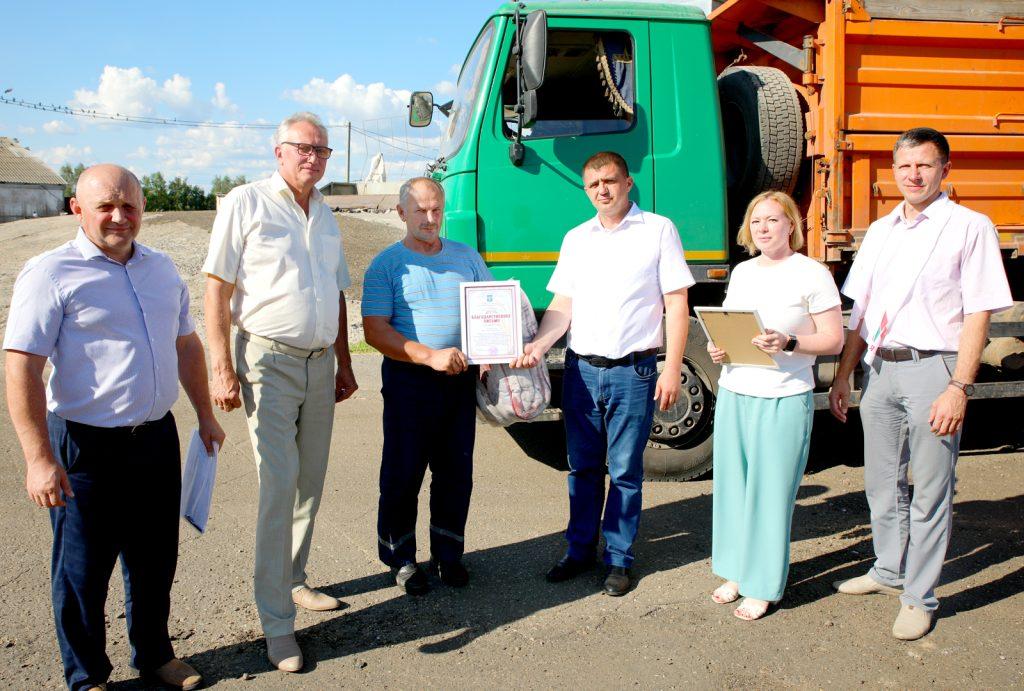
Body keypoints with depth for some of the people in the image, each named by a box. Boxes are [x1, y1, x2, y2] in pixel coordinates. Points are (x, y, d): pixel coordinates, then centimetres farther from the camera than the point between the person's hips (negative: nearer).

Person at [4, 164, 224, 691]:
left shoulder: (162, 269, 8)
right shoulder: (51, 273, -11)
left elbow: (186, 345, 18)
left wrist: (205, 415, 17)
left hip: (157, 439, 6)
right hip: (86, 448, -5)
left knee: (155, 560, 18)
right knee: (83, 571, 9)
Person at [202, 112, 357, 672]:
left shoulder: (325, 215, 15)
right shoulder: (246, 203, -5)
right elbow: (217, 288, -8)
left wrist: (344, 363, 18)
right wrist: (222, 369, -14)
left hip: (319, 364, 6)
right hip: (268, 362, -6)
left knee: (310, 482, 11)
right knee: (278, 484, -10)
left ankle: (293, 581, 29)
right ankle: (276, 621, -2)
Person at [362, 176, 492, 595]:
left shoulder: (467, 257, 11)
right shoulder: (386, 264, -2)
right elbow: (375, 330, -11)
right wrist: (431, 356, -22)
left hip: (461, 380, 4)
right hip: (409, 380, -3)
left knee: (456, 473, 10)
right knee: (403, 474, 4)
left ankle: (448, 554, 25)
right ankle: (401, 558, 19)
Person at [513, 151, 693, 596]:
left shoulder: (658, 230, 0)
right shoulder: (576, 238, 13)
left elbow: (677, 304, -3)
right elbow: (562, 305, 11)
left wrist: (672, 370, -9)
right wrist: (538, 345, -7)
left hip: (632, 371, -4)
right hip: (581, 369, 4)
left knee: (624, 471, 4)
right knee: (583, 467, 12)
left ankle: (619, 559, 18)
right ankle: (580, 550, 26)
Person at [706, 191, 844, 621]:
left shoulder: (812, 275, -5)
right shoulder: (742, 272, 13)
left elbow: (833, 341, -6)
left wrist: (789, 343, -22)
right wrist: (717, 349, 0)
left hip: (784, 401, -6)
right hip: (733, 395, 6)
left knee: (771, 493, 1)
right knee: (731, 485, 11)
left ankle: (763, 588, 13)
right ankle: (737, 572, 27)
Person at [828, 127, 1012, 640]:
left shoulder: (970, 228, -5)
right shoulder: (880, 231, 14)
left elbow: (978, 315, -10)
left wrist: (958, 388, -18)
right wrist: (843, 376, 13)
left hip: (931, 368, -6)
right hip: (879, 367, 6)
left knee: (929, 491, 2)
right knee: (881, 483, 16)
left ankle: (919, 597, 15)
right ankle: (889, 571, 34)